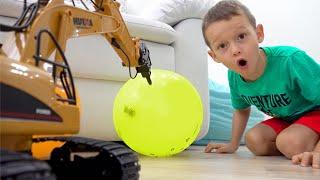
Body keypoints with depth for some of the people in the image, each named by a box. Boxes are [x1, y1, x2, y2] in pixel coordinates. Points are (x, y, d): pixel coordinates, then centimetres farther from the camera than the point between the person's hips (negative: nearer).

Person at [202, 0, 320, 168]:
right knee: (254, 140, -12)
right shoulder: (234, 77, -15)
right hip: (286, 119, 7)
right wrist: (233, 145, 12)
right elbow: (242, 110, 8)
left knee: (290, 142, -30)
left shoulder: (291, 61, -37)